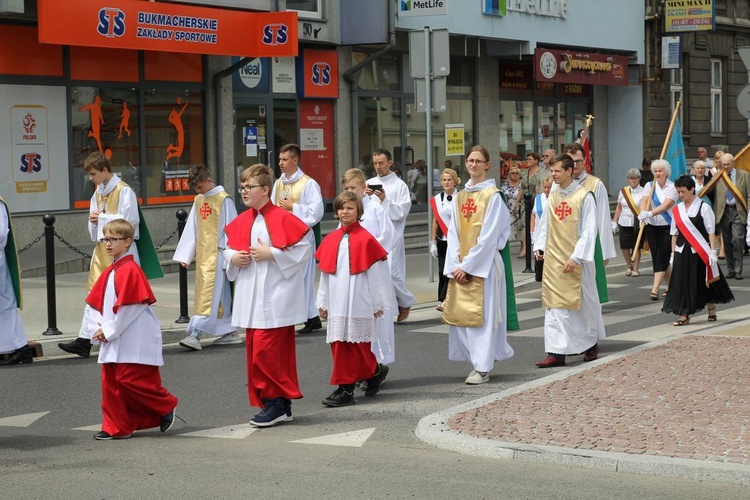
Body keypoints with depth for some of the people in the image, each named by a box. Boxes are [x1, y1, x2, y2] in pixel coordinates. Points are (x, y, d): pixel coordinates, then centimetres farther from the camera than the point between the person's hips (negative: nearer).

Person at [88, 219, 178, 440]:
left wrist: (109, 331, -14)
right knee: (110, 382, 8)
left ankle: (166, 406, 10)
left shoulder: (130, 270, -15)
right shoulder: (109, 272, 14)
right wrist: (102, 329, 2)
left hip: (134, 340, -9)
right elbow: (99, 303, 19)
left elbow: (131, 306, -19)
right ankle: (116, 427, 14)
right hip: (112, 338, 9)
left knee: (130, 380, -9)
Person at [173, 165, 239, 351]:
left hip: (217, 254, -7)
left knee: (209, 293, -13)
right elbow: (191, 229, 15)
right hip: (202, 254, 7)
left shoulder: (224, 199, -8)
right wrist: (184, 255, 11)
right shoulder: (198, 200, 13)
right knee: (220, 295, 11)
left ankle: (196, 334, -20)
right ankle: (230, 333, 19)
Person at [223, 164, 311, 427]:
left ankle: (275, 402, -1)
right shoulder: (242, 221, 11)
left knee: (265, 351, -12)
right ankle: (280, 406, 17)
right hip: (250, 300, 8)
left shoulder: (281, 218, -11)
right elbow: (228, 248, 24)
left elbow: (303, 249, -15)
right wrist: (232, 258, 2)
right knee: (254, 350, 9)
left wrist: (271, 254, -18)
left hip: (274, 299, -8)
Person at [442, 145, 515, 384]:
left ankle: (482, 368, -2)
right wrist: (455, 265, -4)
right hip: (461, 266, 6)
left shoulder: (493, 196, -6)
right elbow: (453, 233, 8)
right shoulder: (459, 197, 13)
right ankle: (478, 361, 15)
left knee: (483, 313, -5)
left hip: (484, 264, -6)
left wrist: (467, 265, -14)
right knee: (461, 313, 4)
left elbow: (489, 236, -12)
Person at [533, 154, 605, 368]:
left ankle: (591, 344, 27)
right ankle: (556, 352, 0)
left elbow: (589, 230, -11)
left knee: (584, 302, 8)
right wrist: (539, 246, 2)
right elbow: (545, 223, 16)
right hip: (553, 259, 5)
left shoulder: (584, 196, -9)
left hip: (576, 260, -5)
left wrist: (576, 257, -17)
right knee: (555, 304, 0)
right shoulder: (552, 196, 7)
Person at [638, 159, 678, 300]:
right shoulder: (649, 186, 6)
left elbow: (666, 205, -21)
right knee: (656, 257, 7)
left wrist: (650, 213, -36)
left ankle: (655, 289, -14)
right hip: (652, 226, 5)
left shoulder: (672, 187, -7)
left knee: (662, 257, -9)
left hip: (668, 226, -5)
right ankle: (670, 287, 21)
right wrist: (643, 213, -33)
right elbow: (644, 201, -10)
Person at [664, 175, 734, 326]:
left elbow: (711, 232, -7)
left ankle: (712, 311, 26)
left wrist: (713, 252, -12)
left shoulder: (703, 208, -6)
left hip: (700, 252, -3)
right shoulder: (677, 210, 7)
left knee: (706, 282, 7)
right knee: (683, 283, -2)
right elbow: (674, 234, 10)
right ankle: (684, 315, 2)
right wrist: (673, 254, 8)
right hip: (682, 251, 3)